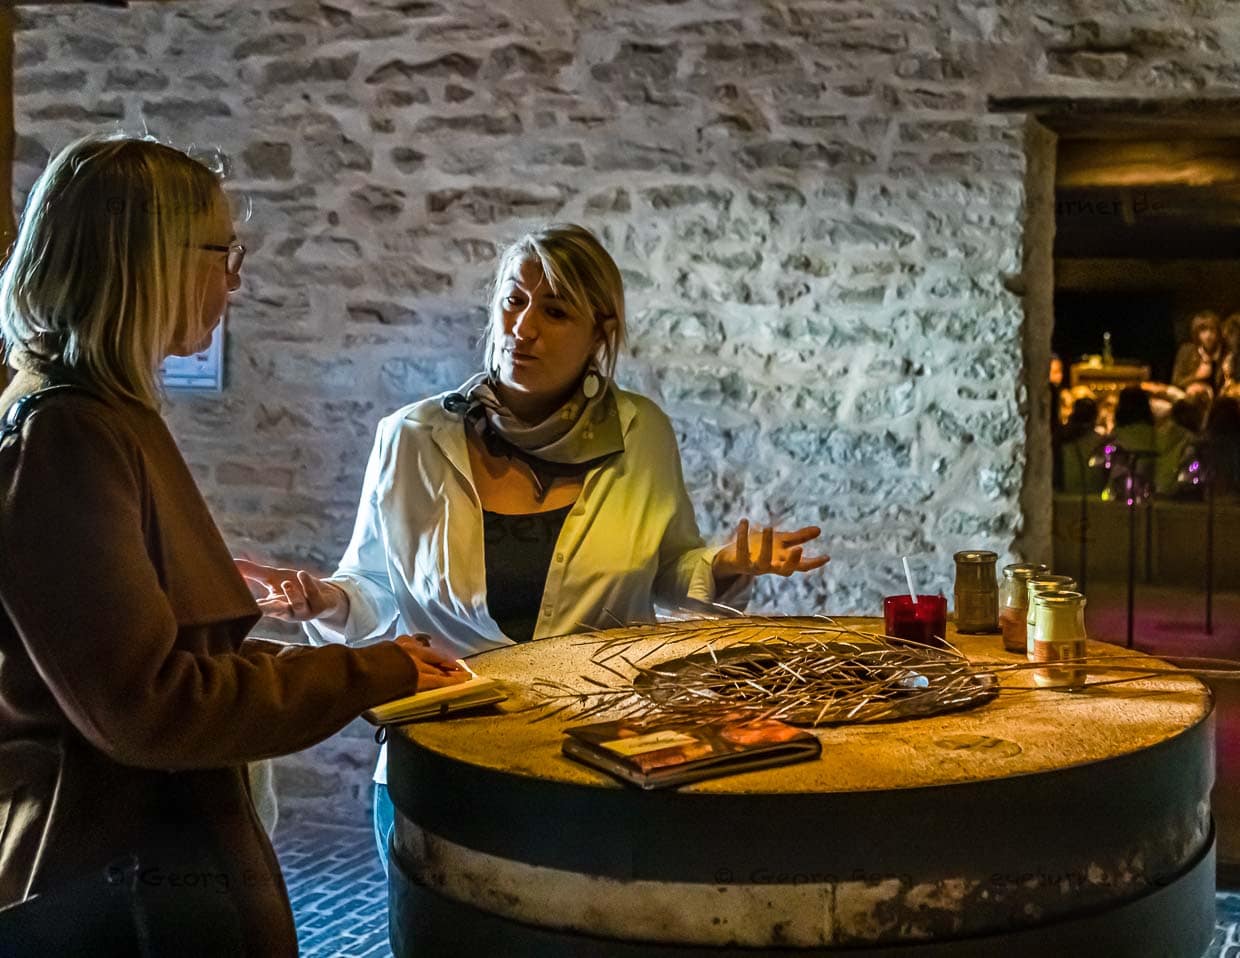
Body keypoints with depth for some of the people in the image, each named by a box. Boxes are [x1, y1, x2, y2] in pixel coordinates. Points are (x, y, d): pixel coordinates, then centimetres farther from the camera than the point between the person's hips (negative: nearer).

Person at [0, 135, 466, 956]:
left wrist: (375, 669, 9)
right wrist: (369, 674, -15)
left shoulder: (103, 421, 10)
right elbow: (147, 705, -24)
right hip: (125, 883, -9)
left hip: (159, 849, 9)